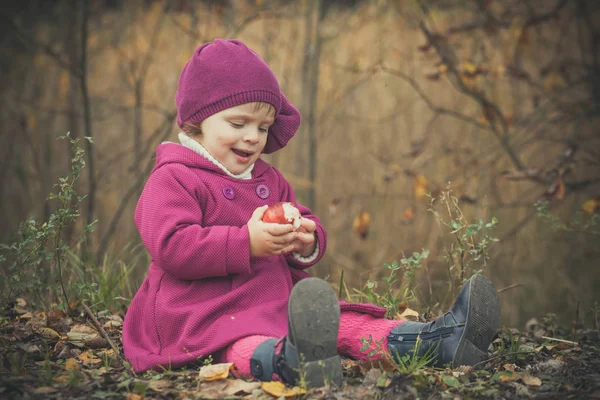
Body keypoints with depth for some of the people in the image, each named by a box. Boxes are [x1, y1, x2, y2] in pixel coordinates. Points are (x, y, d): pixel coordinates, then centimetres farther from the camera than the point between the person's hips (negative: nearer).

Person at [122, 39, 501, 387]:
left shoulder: (269, 180, 23)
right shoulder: (173, 180, -3)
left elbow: (309, 226, 26)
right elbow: (172, 246, -16)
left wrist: (307, 243, -2)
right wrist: (247, 243, -24)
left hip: (278, 300, 9)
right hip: (206, 314, -9)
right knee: (245, 346, -42)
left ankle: (441, 339, -24)